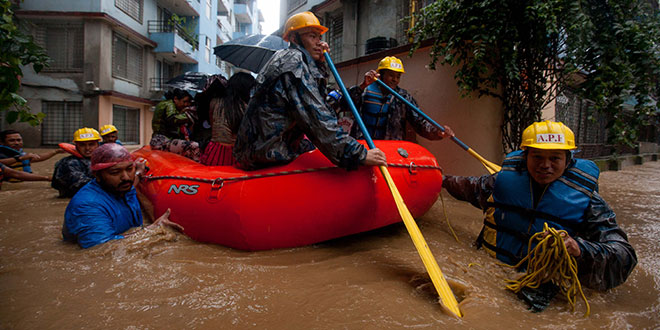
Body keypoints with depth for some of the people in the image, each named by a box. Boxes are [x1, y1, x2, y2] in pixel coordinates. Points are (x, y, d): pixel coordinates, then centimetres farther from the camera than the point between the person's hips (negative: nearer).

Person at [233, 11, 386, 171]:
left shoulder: (285, 57, 17)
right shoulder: (295, 60, -14)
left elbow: (317, 95, 21)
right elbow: (318, 120, -22)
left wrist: (320, 63, 8)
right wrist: (360, 155, -23)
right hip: (266, 157, -9)